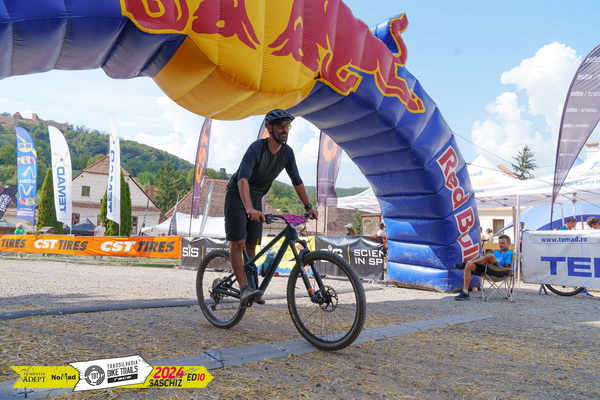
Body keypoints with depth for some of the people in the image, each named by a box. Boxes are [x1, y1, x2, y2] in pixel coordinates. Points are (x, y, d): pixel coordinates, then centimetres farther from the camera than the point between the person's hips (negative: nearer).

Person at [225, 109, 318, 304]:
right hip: (237, 196, -5)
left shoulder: (287, 152, -7)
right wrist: (249, 208, -53)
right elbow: (243, 178, -40)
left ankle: (251, 286, 13)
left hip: (256, 199, 6)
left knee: (252, 244, 5)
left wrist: (309, 207, -4)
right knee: (238, 242, -14)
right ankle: (244, 288, -15)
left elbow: (297, 181, 2)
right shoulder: (257, 148, -27)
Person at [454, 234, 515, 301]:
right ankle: (465, 292, -22)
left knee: (490, 256, -33)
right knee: (469, 265, -17)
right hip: (487, 271, 7)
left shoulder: (510, 253, 8)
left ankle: (465, 264, -15)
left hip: (501, 273, -7)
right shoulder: (496, 252, 31)